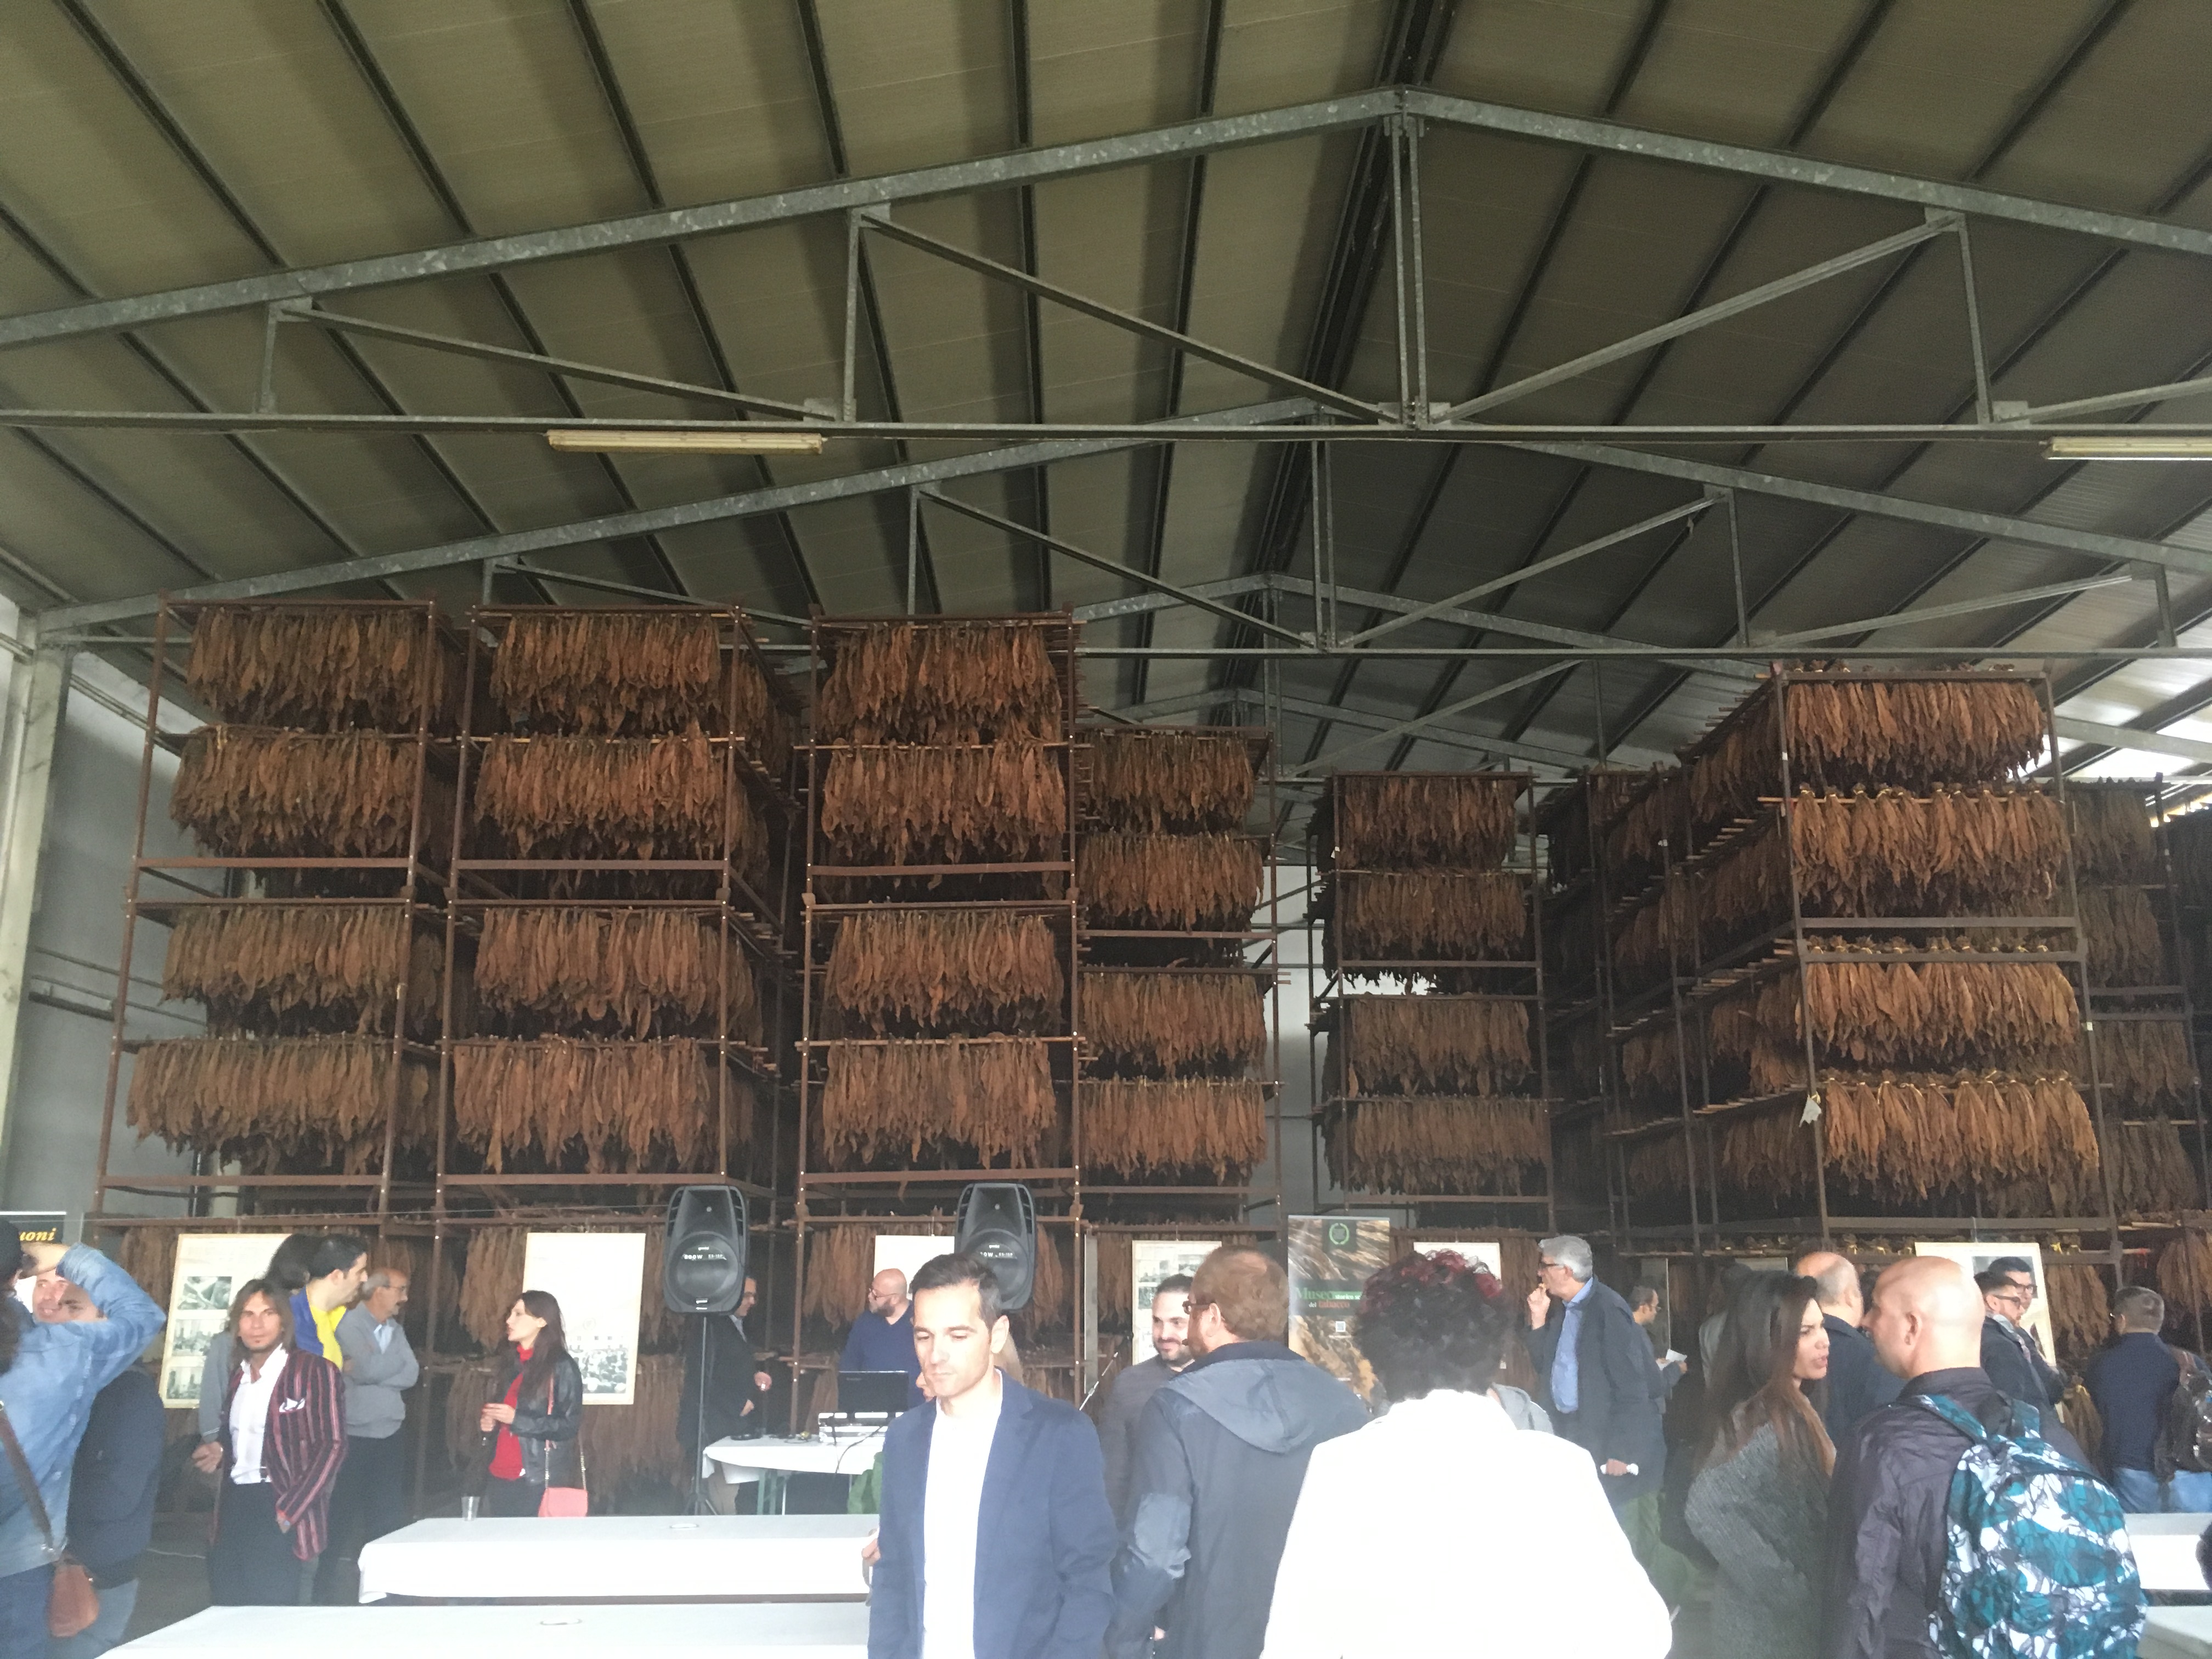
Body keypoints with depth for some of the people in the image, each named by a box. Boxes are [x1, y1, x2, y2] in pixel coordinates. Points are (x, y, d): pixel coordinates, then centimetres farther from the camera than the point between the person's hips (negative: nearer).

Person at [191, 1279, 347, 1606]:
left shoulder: (314, 1371, -6)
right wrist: (219, 1452, 8)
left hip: (275, 1507, -7)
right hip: (233, 1504, 7)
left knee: (269, 1615, -9)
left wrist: (288, 1513, -17)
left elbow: (332, 1446, -11)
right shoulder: (239, 1376, 16)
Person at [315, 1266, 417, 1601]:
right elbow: (367, 1368, -24)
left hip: (389, 1437, 6)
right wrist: (397, 1360, -7)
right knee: (341, 1515, 5)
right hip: (352, 1438, -6)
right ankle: (327, 1584, 19)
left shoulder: (396, 1329, 10)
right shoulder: (348, 1324, -10)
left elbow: (411, 1375, -2)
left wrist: (373, 1368, -13)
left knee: (390, 1517, 10)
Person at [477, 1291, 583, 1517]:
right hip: (498, 1479, 7)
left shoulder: (562, 1367, -6)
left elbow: (570, 1426, -11)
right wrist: (487, 1422, 5)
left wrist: (516, 1419, -16)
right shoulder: (510, 1363, 16)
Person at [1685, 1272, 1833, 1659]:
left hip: (1799, 1613, 8)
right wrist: (1790, 1588, -29)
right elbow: (1706, 1508, -36)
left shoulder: (1791, 1409, 4)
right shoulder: (1765, 1419, -23)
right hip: (1771, 1625, -8)